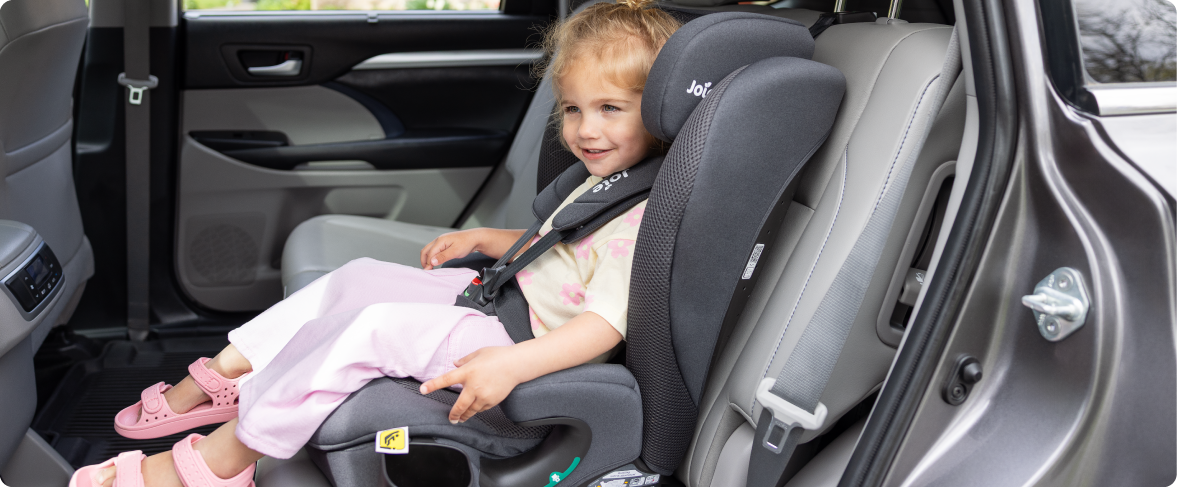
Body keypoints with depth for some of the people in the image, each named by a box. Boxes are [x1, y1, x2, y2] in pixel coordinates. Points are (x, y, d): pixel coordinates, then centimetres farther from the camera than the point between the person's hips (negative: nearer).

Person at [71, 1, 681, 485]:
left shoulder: (645, 220, -19)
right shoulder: (597, 185, 12)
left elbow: (606, 325, -29)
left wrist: (509, 365, -40)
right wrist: (484, 238, 19)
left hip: (527, 342, -10)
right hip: (497, 295, 10)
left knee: (376, 326, -24)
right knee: (357, 278, 4)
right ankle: (222, 374, 7)